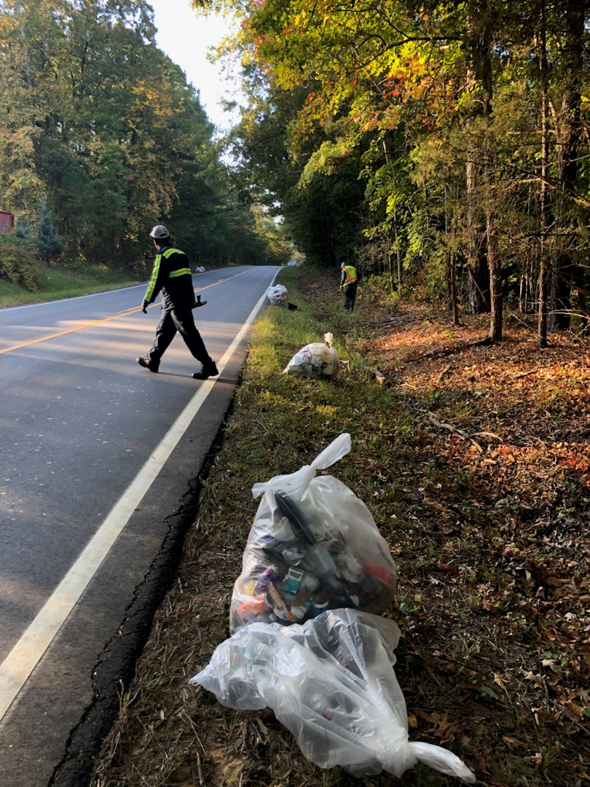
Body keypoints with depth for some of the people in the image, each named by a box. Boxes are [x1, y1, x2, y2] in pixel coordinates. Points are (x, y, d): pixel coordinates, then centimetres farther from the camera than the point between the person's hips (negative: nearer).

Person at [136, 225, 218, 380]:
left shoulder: (162, 256, -10)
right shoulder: (180, 253, 16)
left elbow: (156, 281, -15)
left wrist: (146, 300, -9)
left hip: (175, 302, -9)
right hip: (185, 298, 9)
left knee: (189, 333, -8)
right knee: (163, 329, 17)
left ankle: (208, 366, -7)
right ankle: (152, 360, 27)